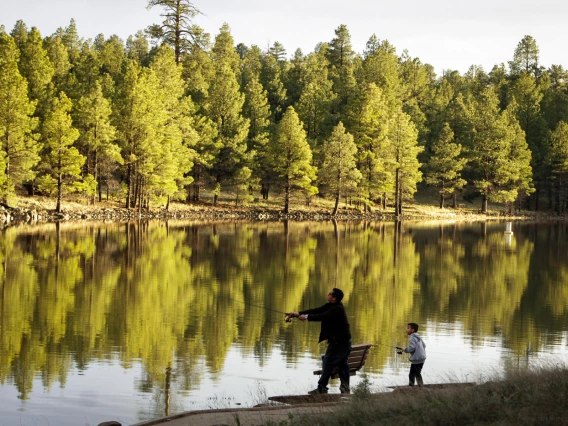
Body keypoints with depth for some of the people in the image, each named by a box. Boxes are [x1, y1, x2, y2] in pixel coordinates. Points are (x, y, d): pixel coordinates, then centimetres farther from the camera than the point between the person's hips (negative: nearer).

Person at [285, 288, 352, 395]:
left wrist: (307, 317, -19)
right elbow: (316, 311, 2)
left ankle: (321, 388, -4)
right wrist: (298, 313, -7)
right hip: (344, 341, 10)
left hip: (338, 341, -10)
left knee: (328, 363, -6)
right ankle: (345, 388, 13)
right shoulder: (330, 306, 9)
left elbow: (322, 316, -28)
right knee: (343, 365, 10)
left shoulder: (337, 309, -19)